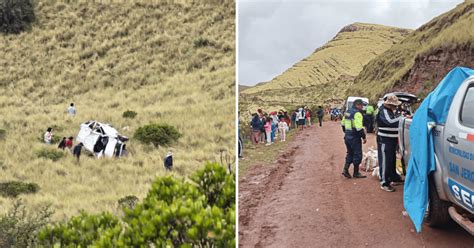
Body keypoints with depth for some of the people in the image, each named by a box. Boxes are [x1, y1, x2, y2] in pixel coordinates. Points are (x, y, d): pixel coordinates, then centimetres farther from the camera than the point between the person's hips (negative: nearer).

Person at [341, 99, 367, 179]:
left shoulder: (347, 112, 10)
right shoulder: (357, 113, -18)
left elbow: (343, 124, 19)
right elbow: (359, 128, -24)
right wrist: (364, 137, -15)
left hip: (347, 136, 8)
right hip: (354, 137, -8)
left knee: (350, 153, 19)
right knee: (357, 155, 3)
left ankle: (345, 169, 10)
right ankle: (356, 173, 10)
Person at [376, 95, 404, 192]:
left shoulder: (391, 111, 14)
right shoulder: (383, 111, -17)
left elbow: (394, 121, 25)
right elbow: (390, 121, -32)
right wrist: (402, 118, -29)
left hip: (392, 139, 10)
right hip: (384, 140, -10)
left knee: (392, 159, 22)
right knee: (385, 161, -8)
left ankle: (394, 177, 37)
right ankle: (384, 183, -5)